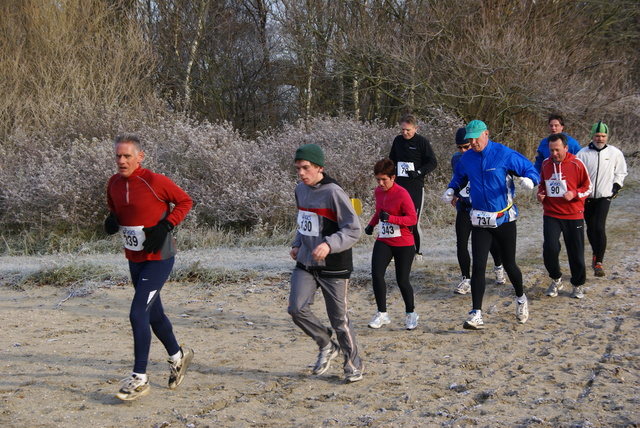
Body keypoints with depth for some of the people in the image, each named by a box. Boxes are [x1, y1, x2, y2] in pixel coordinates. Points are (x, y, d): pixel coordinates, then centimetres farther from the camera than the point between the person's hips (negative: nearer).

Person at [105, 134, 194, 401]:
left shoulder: (155, 182, -17)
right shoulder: (114, 183, 3)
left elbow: (185, 201, -7)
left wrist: (166, 225, -18)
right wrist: (112, 220, -2)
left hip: (158, 258, -7)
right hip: (134, 258, 7)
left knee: (138, 314, -13)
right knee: (153, 314, 18)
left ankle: (140, 379, -5)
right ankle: (178, 356, 41)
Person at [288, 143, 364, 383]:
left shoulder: (333, 193, -17)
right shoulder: (301, 190, 7)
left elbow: (353, 230, -18)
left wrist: (329, 245, -32)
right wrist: (297, 244, 9)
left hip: (333, 266, -6)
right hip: (305, 263, 6)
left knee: (339, 318, 1)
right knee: (297, 309, -8)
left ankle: (353, 366, 21)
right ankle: (327, 346, 16)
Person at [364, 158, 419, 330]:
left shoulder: (402, 194, -15)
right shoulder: (378, 191, 5)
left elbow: (413, 218, -18)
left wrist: (391, 218, -30)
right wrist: (371, 224, 9)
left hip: (403, 244, -5)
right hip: (383, 241, 6)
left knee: (402, 280, 1)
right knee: (376, 274, -10)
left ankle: (411, 314, 24)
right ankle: (382, 314, 2)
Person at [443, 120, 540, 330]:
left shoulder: (504, 155, -11)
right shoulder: (466, 159, 2)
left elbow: (530, 170, -6)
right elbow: (459, 176, 22)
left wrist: (528, 180, -29)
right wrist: (452, 189, 2)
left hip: (504, 219, -3)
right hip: (480, 221, 3)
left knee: (509, 264, 8)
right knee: (478, 266, -6)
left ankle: (521, 299, 38)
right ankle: (476, 314, -4)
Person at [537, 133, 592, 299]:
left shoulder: (576, 164, -7)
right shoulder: (546, 164, 4)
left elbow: (588, 187, 0)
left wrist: (574, 193, -19)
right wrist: (540, 193, 0)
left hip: (573, 215, -2)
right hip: (551, 215, 2)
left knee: (576, 253, 5)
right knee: (550, 249, -13)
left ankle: (578, 285, 25)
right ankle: (556, 280, 11)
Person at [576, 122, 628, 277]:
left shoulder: (615, 153, 1)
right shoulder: (583, 153, -3)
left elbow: (621, 172, 15)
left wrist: (616, 186, 3)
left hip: (604, 196, -2)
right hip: (586, 197, 2)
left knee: (600, 228, -16)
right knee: (590, 228, 13)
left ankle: (598, 263, -15)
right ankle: (596, 254, 38)